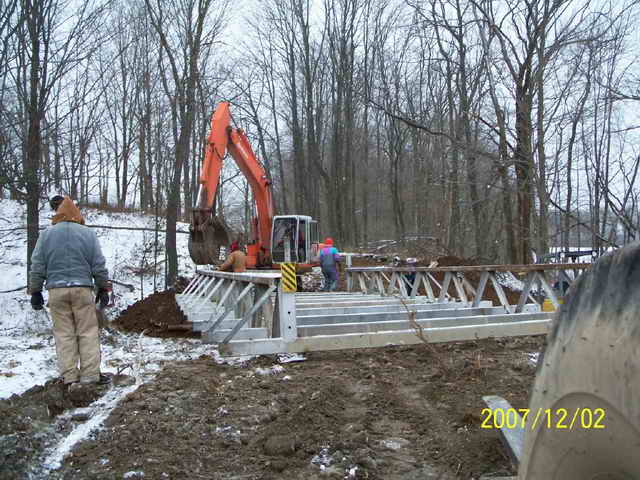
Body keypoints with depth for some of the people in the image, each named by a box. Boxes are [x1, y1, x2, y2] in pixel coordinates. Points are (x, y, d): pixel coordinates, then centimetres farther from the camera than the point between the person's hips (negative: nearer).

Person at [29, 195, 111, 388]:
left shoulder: (46, 234, 3)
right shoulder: (87, 233, 0)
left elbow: (37, 265, 5)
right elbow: (99, 265, 2)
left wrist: (35, 291, 13)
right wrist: (103, 289, 10)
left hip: (56, 290, 2)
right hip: (82, 288, -1)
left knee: (63, 333, 8)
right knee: (88, 332, 5)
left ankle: (69, 376, 9)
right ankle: (90, 374, 3)